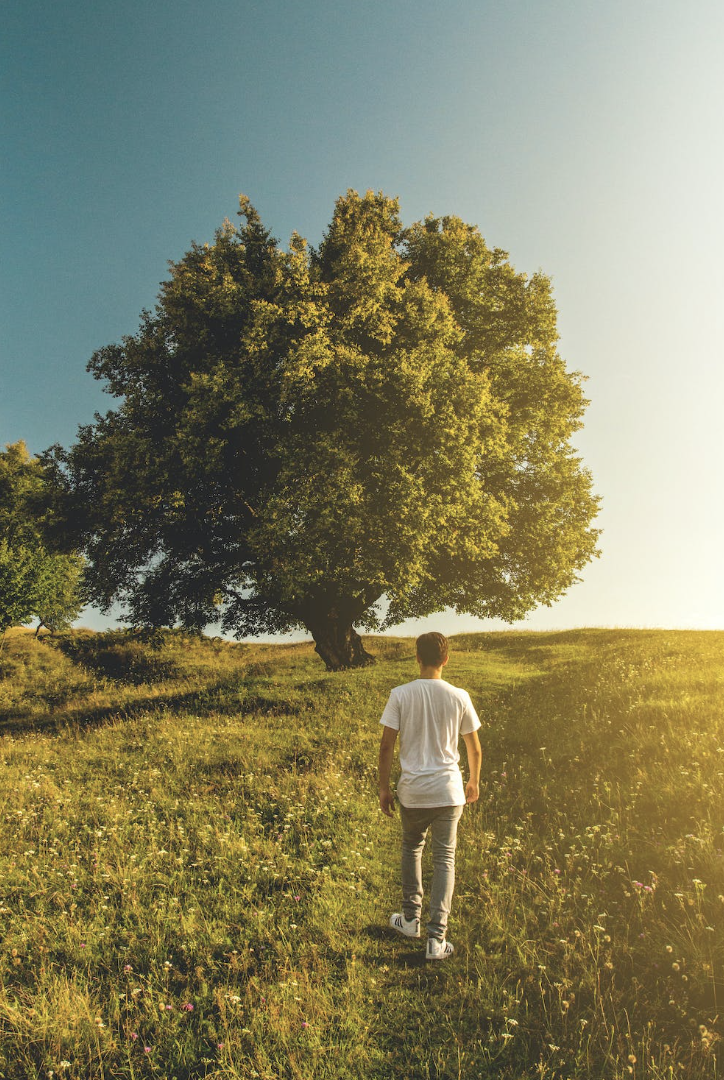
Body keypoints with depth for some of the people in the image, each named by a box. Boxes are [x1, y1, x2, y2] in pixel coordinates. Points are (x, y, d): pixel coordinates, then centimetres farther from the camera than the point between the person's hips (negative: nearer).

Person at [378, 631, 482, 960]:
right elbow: (474, 749, 3)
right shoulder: (459, 697, -6)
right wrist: (474, 782, 20)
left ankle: (411, 920, 34)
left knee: (412, 849, 23)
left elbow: (386, 746, -7)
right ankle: (436, 938, 9)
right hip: (449, 791, 0)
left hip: (412, 791, 0)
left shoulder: (400, 695, -9)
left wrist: (383, 788, 4)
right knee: (444, 860, 9)